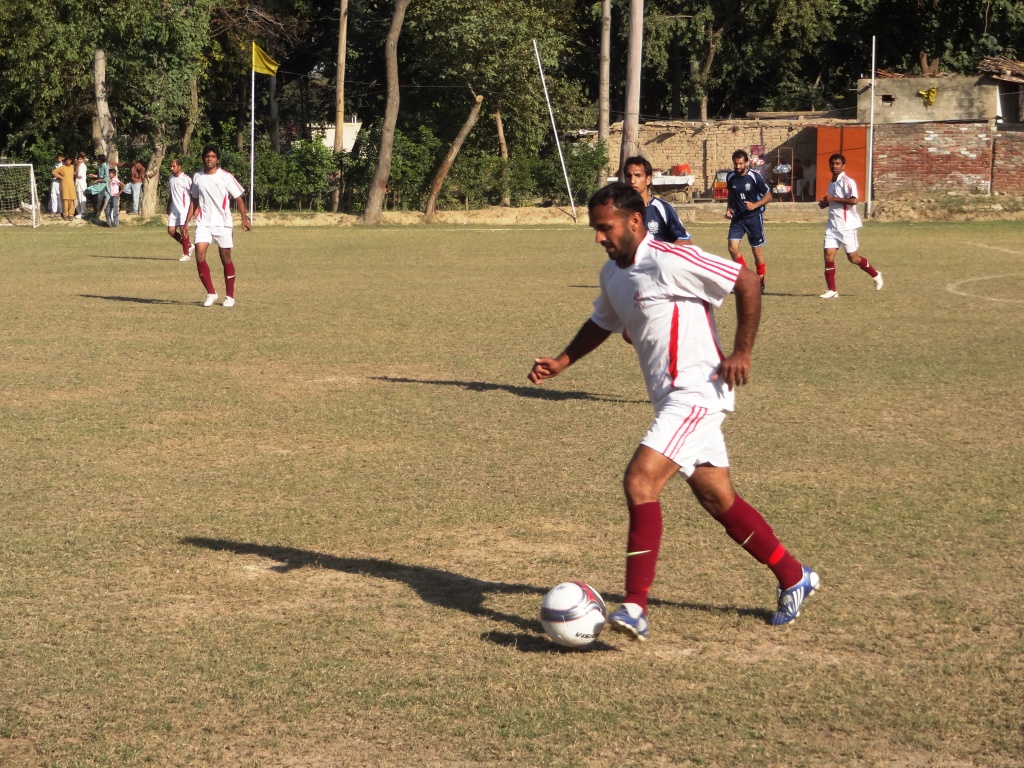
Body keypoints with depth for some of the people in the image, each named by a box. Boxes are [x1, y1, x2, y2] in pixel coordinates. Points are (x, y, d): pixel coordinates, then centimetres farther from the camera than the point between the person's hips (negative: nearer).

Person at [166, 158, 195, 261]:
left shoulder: (186, 179, -10)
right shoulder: (171, 178, 12)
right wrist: (168, 207, 20)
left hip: (184, 209, -7)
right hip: (174, 209, 7)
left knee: (183, 230, -9)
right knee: (171, 230, 1)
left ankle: (186, 254, 3)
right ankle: (189, 246, 17)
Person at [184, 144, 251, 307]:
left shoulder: (226, 177, -5)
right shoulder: (197, 177, 7)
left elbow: (238, 198, -4)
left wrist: (244, 219, -15)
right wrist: (187, 222, 13)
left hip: (223, 224, -3)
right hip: (203, 223, 3)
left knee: (226, 258, 4)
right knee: (199, 254, -15)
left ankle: (230, 296, 16)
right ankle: (211, 293, -4)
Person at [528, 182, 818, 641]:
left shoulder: (668, 261, -17)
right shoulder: (612, 275, 10)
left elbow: (747, 282, -14)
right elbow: (602, 323, 29)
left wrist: (741, 353, -15)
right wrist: (560, 364, 17)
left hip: (696, 392, -9)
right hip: (672, 398, 9)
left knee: (639, 481, -20)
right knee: (719, 502, 14)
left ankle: (635, 607, -21)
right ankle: (794, 578, 29)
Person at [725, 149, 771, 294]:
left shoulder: (755, 177, -14)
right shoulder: (730, 177, -1)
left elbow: (768, 196, -6)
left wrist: (755, 205, -22)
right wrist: (729, 208, 4)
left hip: (754, 217, -4)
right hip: (737, 217, 4)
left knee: (756, 250, 5)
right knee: (732, 247, -10)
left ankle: (760, 281, 21)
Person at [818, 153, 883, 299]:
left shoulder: (848, 181, -10)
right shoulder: (831, 183, 16)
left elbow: (853, 200, -23)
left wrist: (834, 199, -23)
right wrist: (826, 203, 9)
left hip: (847, 225, -7)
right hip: (833, 225, 7)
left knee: (852, 258, 0)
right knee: (828, 255, -6)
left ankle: (875, 275, 24)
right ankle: (831, 290, -3)